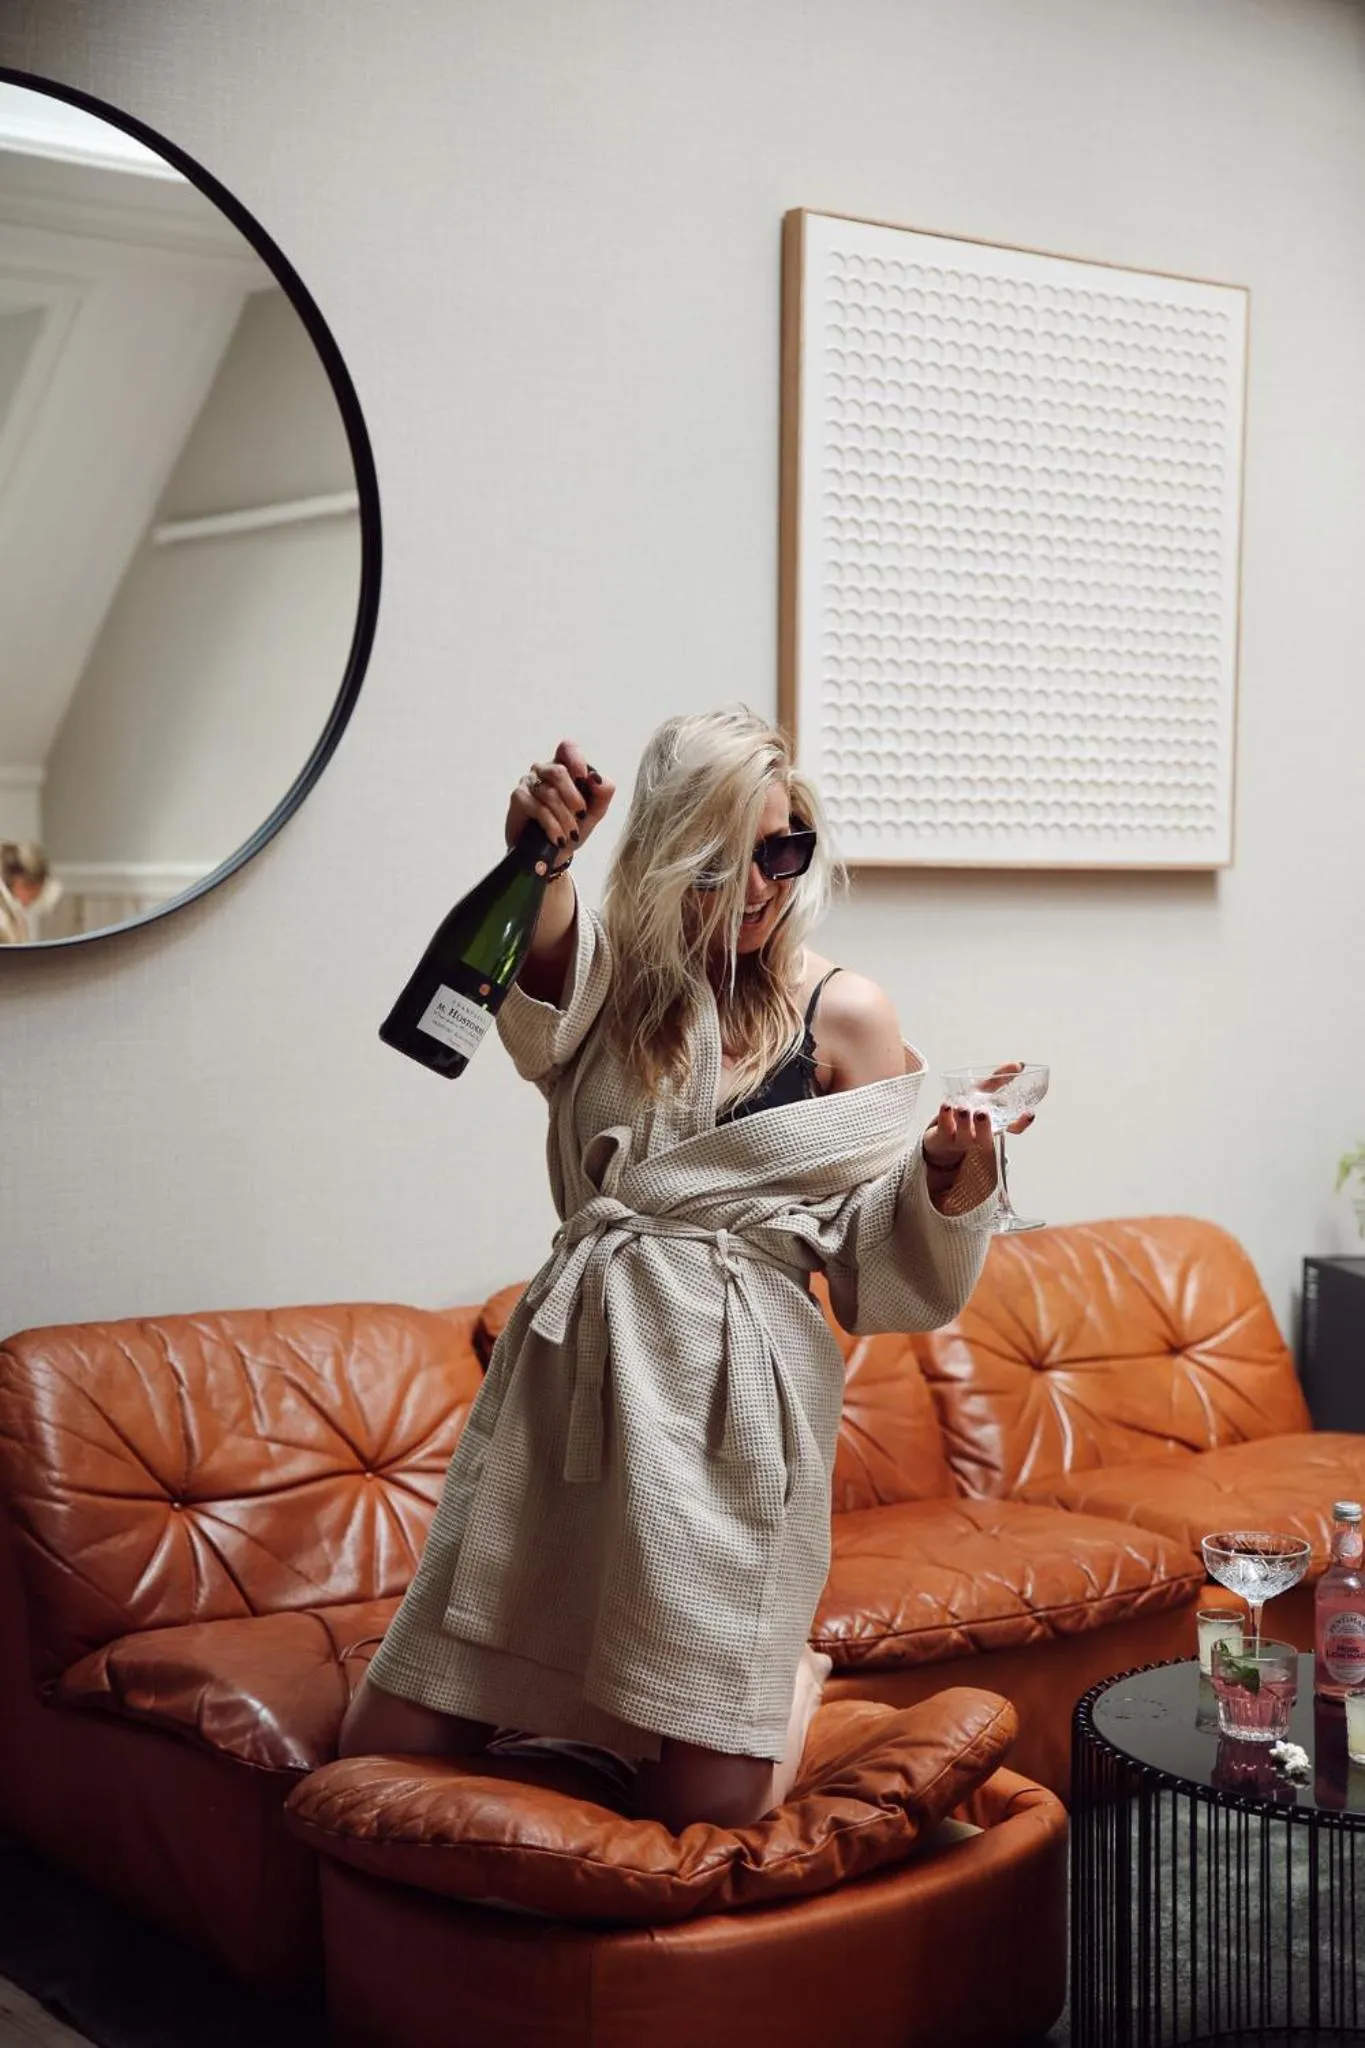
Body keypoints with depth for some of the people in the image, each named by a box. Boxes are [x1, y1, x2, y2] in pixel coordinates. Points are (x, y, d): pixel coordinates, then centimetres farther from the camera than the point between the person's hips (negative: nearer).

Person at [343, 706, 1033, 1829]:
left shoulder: (845, 1013, 4)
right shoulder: (611, 982, 9)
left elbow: (882, 1264, 3)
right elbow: (538, 962, -18)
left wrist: (954, 1169, -18)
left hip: (730, 1392, -3)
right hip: (574, 1371, 3)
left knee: (704, 1807, -5)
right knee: (385, 1747, 3)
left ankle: (791, 1675, 28)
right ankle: (570, 1697, 33)